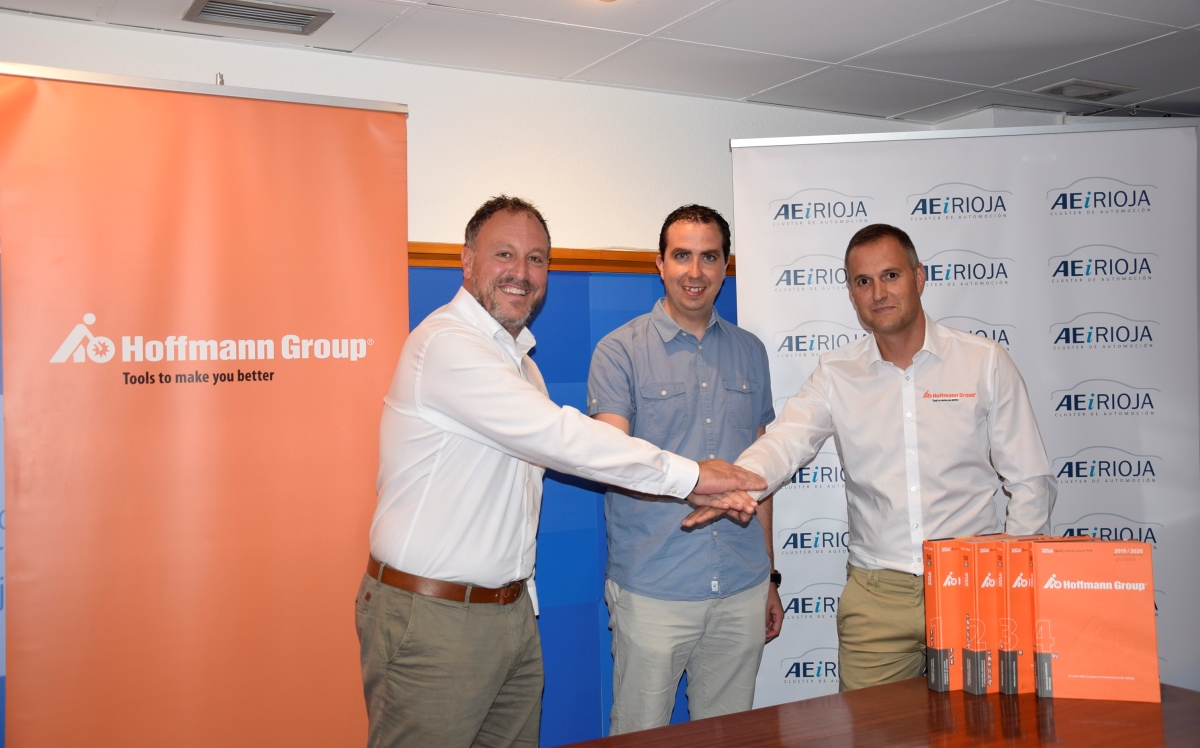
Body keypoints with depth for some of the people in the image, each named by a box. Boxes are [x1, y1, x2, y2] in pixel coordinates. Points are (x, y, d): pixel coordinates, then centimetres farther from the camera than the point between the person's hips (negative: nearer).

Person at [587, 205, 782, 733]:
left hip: (741, 591, 4)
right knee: (641, 734, 5)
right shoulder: (621, 351, -4)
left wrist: (768, 577, 17)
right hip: (652, 590, -4)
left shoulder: (750, 352, 11)